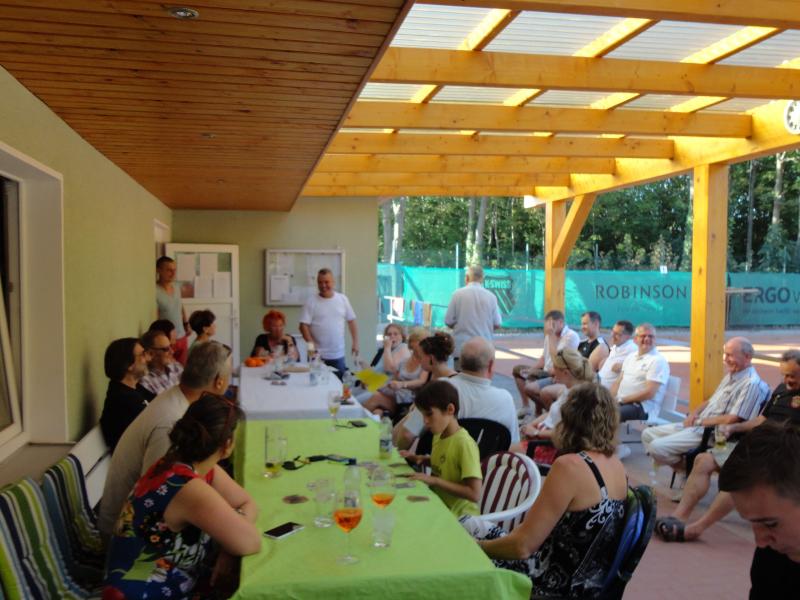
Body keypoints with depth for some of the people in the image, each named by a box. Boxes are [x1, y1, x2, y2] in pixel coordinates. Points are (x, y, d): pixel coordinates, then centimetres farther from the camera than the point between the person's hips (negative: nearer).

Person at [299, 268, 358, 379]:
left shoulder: (343, 299, 4)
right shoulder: (311, 302, -5)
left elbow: (351, 321, 9)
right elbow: (303, 326, -8)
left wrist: (355, 342, 3)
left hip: (338, 354, 3)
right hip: (318, 355, -2)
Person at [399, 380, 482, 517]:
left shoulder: (464, 443, -20)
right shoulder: (439, 435, 3)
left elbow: (474, 494, -23)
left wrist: (434, 480, -22)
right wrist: (420, 459, 5)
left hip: (458, 516, -7)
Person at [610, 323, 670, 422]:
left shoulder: (658, 360, -6)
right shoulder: (630, 357, 20)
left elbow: (649, 393, -15)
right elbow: (618, 382, 19)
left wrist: (623, 399, -13)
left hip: (642, 407, -8)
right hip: (620, 402, 8)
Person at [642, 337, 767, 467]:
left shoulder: (751, 384, -16)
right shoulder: (731, 376, 15)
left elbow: (732, 419, -21)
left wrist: (699, 421, -12)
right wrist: (694, 413, 3)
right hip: (696, 425, 10)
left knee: (656, 446, -22)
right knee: (647, 434, 6)